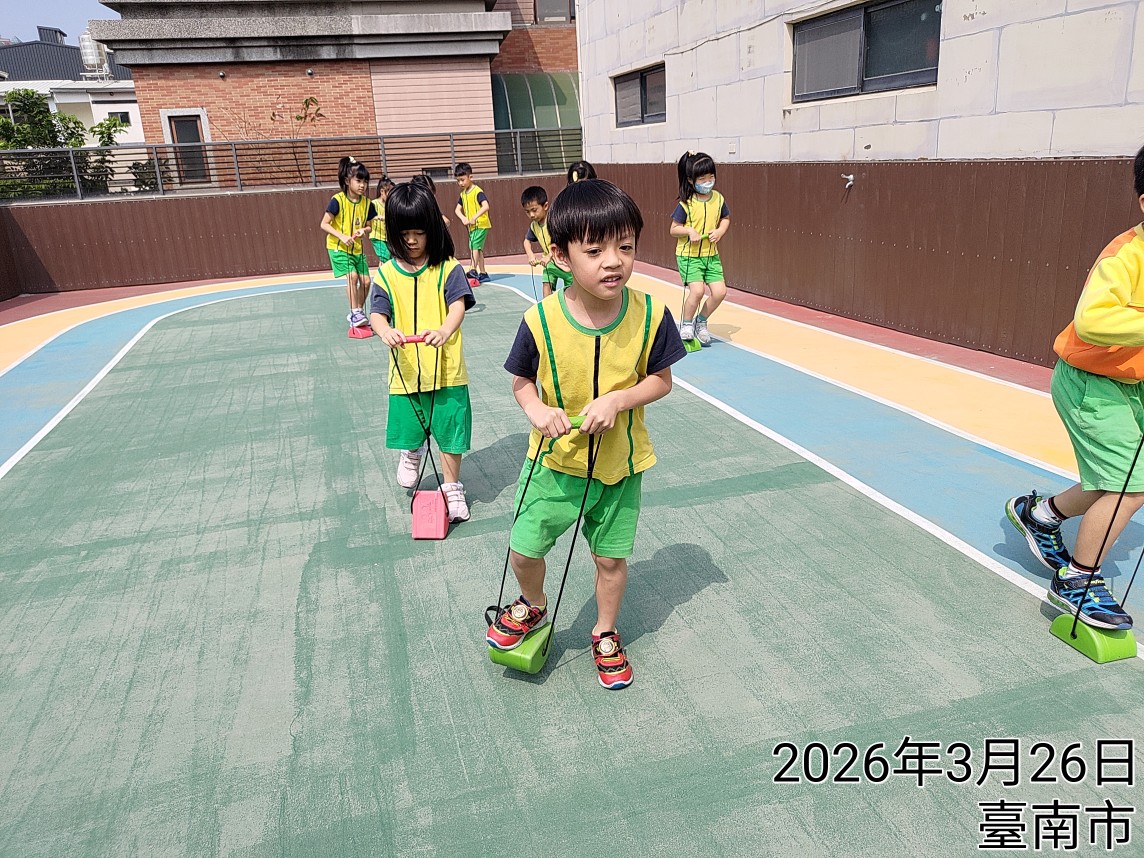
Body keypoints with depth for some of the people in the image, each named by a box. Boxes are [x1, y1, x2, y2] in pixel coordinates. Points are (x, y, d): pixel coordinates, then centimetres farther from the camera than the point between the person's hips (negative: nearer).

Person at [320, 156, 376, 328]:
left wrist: (363, 231, -13)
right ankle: (355, 313, -13)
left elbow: (368, 226, 10)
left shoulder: (367, 203, -2)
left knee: (365, 281, 1)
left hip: (357, 249, 5)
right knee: (352, 275, -23)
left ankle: (357, 313, 21)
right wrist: (342, 236, -27)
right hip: (338, 247, -5)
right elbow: (324, 225, -14)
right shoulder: (338, 200, -17)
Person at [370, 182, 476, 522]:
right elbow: (377, 312, -7)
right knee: (409, 429, 16)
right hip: (405, 369, 2)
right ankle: (412, 451, 52)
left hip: (446, 368, -2)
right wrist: (385, 331, -31)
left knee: (449, 431, 6)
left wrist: (444, 331, -37)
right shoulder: (387, 273, 2)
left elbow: (458, 305, -16)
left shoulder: (448, 268, -4)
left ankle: (452, 488, 26)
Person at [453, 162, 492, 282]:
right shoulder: (463, 194, 10)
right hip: (472, 226, 8)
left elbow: (486, 206, -26)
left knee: (475, 246, -17)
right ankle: (483, 273, 16)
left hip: (481, 225, -8)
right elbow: (458, 209, 8)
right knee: (478, 248, 11)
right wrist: (463, 218, -12)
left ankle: (473, 270, -22)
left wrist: (475, 217, -34)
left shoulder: (477, 192, -14)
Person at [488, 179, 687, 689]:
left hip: (620, 461, 1)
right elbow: (521, 381, -3)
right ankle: (534, 607, 45)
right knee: (523, 549, 9)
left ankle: (605, 634, 44)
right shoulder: (540, 321, -19)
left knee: (612, 556, 15)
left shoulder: (649, 316, -18)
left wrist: (617, 399, -23)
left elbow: (661, 380, -5)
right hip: (554, 459, 0)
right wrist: (535, 408, -24)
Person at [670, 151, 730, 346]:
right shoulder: (686, 204, -11)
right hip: (688, 255, -5)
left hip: (711, 255, 5)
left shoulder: (718, 198, 2)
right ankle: (686, 323, 5)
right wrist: (689, 230, -23)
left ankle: (701, 321, 21)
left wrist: (720, 231, -2)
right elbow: (674, 229, -5)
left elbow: (726, 218, 18)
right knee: (697, 290, -21)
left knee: (720, 291, -5)